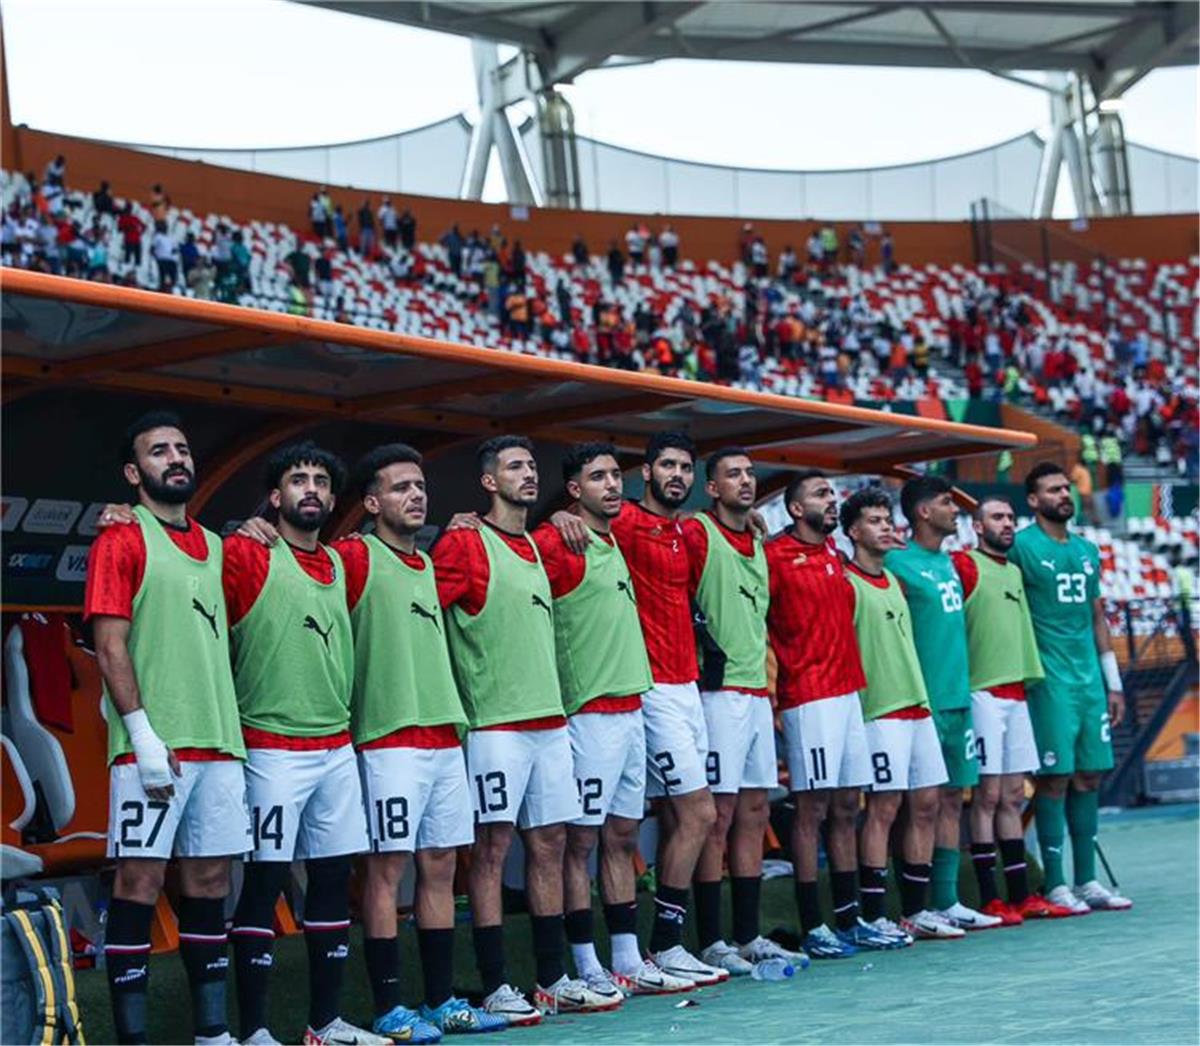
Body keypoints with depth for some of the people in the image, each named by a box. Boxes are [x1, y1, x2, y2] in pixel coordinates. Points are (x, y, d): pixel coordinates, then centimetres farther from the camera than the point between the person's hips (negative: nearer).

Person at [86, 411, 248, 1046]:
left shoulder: (214, 547, 18)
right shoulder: (122, 540, -2)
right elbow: (110, 646, -9)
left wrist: (231, 730, 13)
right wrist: (143, 735, -17)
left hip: (218, 743, 7)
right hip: (152, 748, -6)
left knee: (209, 881, 9)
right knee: (141, 880, -5)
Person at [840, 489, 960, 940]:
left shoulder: (894, 580, 18)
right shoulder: (848, 584, -8)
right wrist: (854, 702, -16)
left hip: (918, 706, 8)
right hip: (882, 712, -8)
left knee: (926, 805, 7)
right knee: (883, 808, -8)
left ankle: (915, 911, 15)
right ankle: (872, 917, -4)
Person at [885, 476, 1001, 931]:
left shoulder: (948, 562, 16)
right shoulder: (899, 564, -10)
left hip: (958, 700, 8)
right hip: (924, 703, -8)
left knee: (952, 800, 9)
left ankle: (947, 901, 15)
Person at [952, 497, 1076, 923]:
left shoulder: (1014, 572, 18)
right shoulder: (963, 565, -5)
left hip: (1016, 693, 7)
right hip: (983, 693, -7)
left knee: (1012, 797, 9)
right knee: (987, 795, -6)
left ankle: (1021, 895, 13)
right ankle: (990, 899, -3)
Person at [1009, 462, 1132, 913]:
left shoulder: (1088, 550, 15)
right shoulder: (1022, 546, -6)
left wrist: (1113, 682, 17)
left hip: (1090, 678, 6)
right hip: (1050, 681, -6)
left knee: (1089, 776, 8)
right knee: (1055, 778, -5)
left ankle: (1086, 880, 14)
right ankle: (1055, 884, 1)